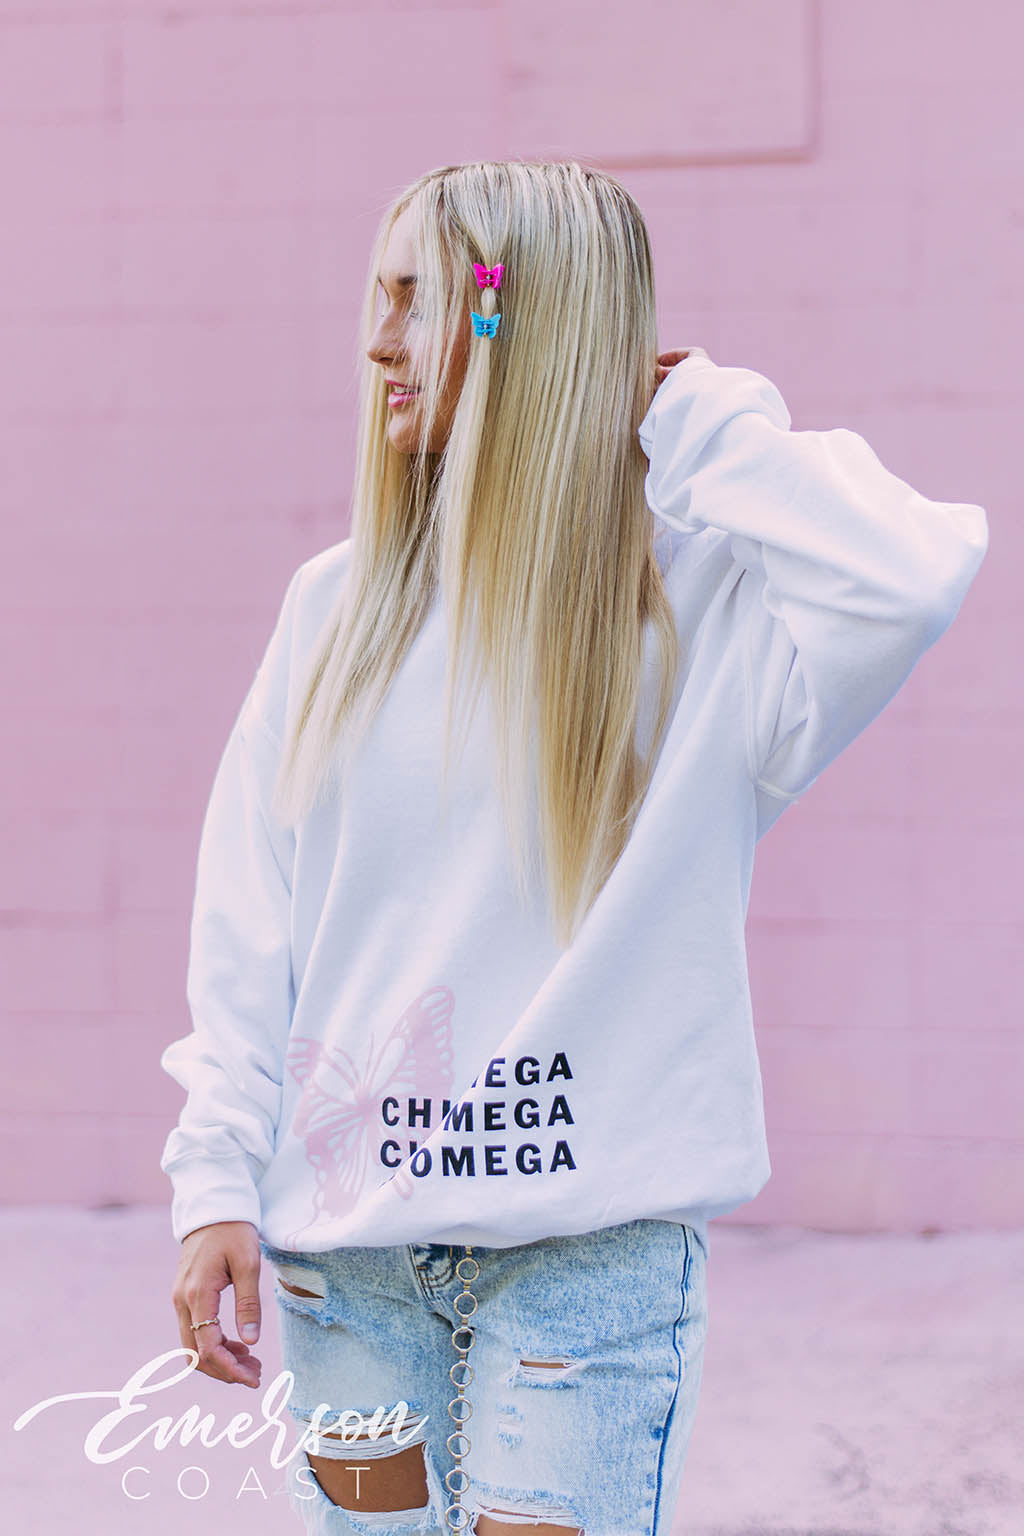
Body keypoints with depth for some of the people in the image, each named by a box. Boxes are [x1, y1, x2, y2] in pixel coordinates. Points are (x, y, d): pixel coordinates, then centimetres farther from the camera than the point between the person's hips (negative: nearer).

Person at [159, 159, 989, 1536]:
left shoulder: (696, 597, -6)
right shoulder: (339, 602, 6)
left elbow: (913, 576, -27)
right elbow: (245, 920, 7)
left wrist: (698, 418, -12)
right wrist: (217, 1181, -1)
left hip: (592, 1242, -3)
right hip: (347, 1243, 4)